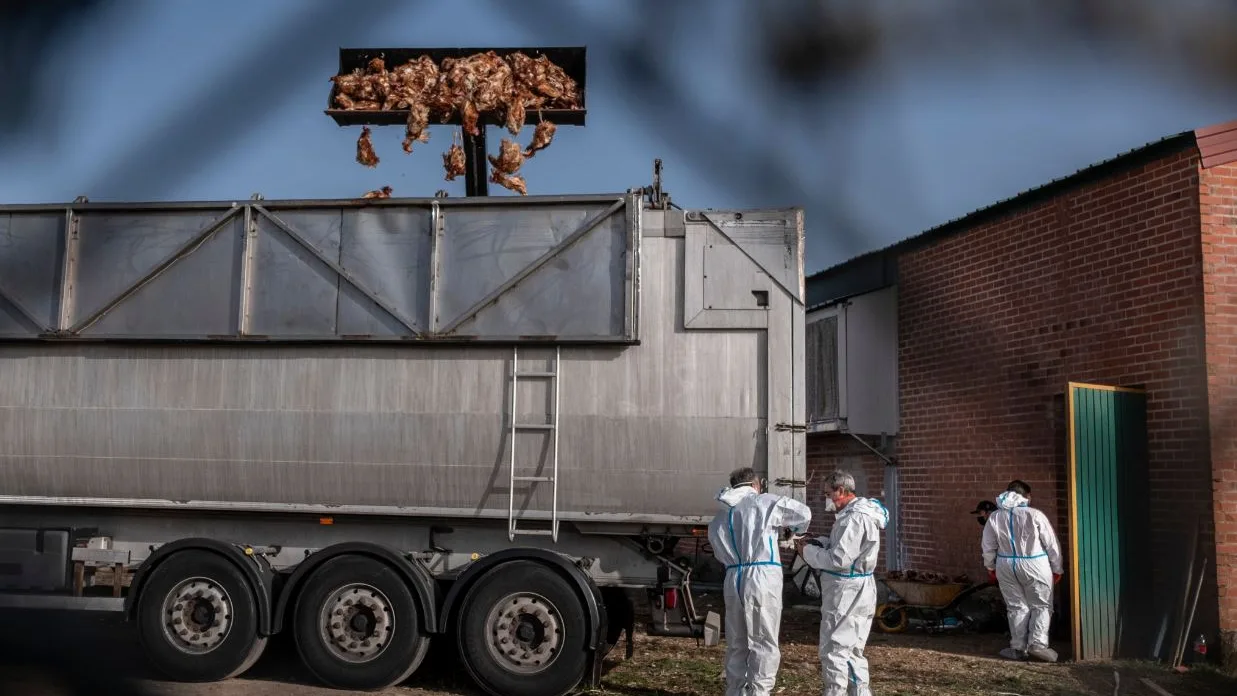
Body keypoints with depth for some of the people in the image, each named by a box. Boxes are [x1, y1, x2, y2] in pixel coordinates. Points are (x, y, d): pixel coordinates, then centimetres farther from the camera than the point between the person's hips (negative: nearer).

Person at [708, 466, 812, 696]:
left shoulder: (719, 518, 18)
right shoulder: (766, 502, 2)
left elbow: (721, 555, 16)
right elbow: (804, 514, 9)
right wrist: (793, 529, 28)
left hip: (733, 582, 5)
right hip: (763, 580, -5)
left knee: (737, 645, 14)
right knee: (764, 645, 1)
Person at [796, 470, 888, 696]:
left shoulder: (854, 518, -22)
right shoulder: (857, 512, 13)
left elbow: (838, 559, -24)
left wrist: (808, 551, -11)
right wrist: (816, 543, 2)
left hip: (847, 592, -11)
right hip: (854, 592, 11)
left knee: (834, 651, -4)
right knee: (852, 650, 19)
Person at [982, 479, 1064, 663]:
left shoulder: (994, 517, 0)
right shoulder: (1035, 515, -10)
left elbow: (988, 547, 7)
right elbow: (1052, 544, -5)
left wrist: (990, 568, 20)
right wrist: (1057, 569, 6)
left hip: (1006, 567, 3)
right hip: (1035, 566, -3)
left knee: (1016, 607, 12)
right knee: (1041, 606, 8)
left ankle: (1018, 648, 12)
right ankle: (1038, 643, -5)